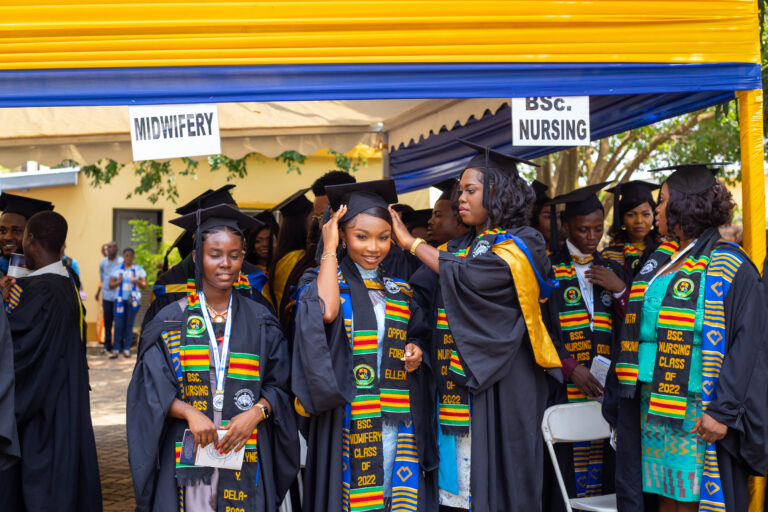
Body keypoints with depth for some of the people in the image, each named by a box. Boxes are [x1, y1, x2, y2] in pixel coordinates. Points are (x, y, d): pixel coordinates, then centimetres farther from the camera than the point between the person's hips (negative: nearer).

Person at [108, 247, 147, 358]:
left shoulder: (138, 269, 9)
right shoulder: (117, 269, 9)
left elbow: (144, 285, 6)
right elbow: (110, 285, 7)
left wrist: (138, 281, -15)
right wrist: (118, 281, -13)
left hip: (132, 300, 0)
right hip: (119, 299, 0)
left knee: (129, 324, 0)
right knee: (118, 324, -6)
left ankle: (126, 349, 5)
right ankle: (115, 350, -3)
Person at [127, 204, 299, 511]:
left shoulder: (260, 322, 6)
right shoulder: (171, 321, 3)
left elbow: (279, 385, 5)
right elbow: (153, 389, -1)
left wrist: (256, 413, -14)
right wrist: (190, 412, -17)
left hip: (247, 456, 1)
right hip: (186, 454, -1)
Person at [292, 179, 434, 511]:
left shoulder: (398, 291, 13)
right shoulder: (323, 280, -1)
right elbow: (327, 311, -24)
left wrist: (414, 354, 1)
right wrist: (329, 250, -13)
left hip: (397, 422, 4)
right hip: (348, 422, -4)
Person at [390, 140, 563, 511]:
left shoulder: (522, 244, -7)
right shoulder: (467, 245, 15)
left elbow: (465, 277, -20)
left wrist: (410, 242, -10)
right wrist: (418, 343, -4)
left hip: (498, 389, -7)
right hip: (457, 389, 7)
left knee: (493, 478, -2)